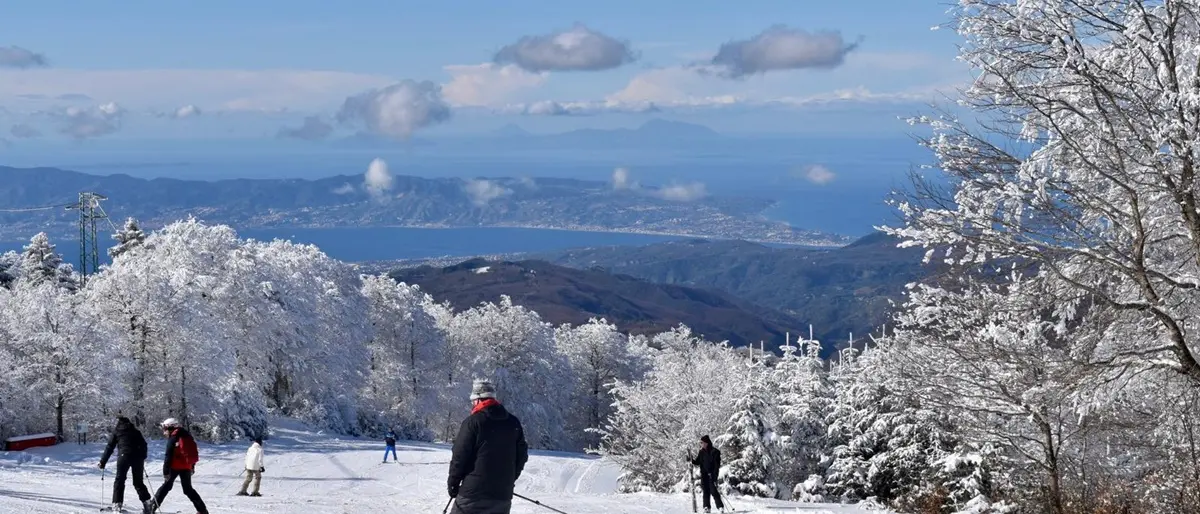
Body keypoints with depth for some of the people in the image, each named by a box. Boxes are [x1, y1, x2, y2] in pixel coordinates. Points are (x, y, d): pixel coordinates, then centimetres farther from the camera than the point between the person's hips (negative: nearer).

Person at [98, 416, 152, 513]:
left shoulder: (116, 431, 13)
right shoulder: (135, 431, 21)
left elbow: (109, 447, 10)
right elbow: (144, 444, 18)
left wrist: (103, 462, 13)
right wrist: (143, 457, 28)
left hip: (124, 456, -3)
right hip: (138, 457, 3)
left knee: (119, 480, 2)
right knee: (138, 481, 12)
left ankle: (117, 504, -10)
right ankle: (147, 503, 3)